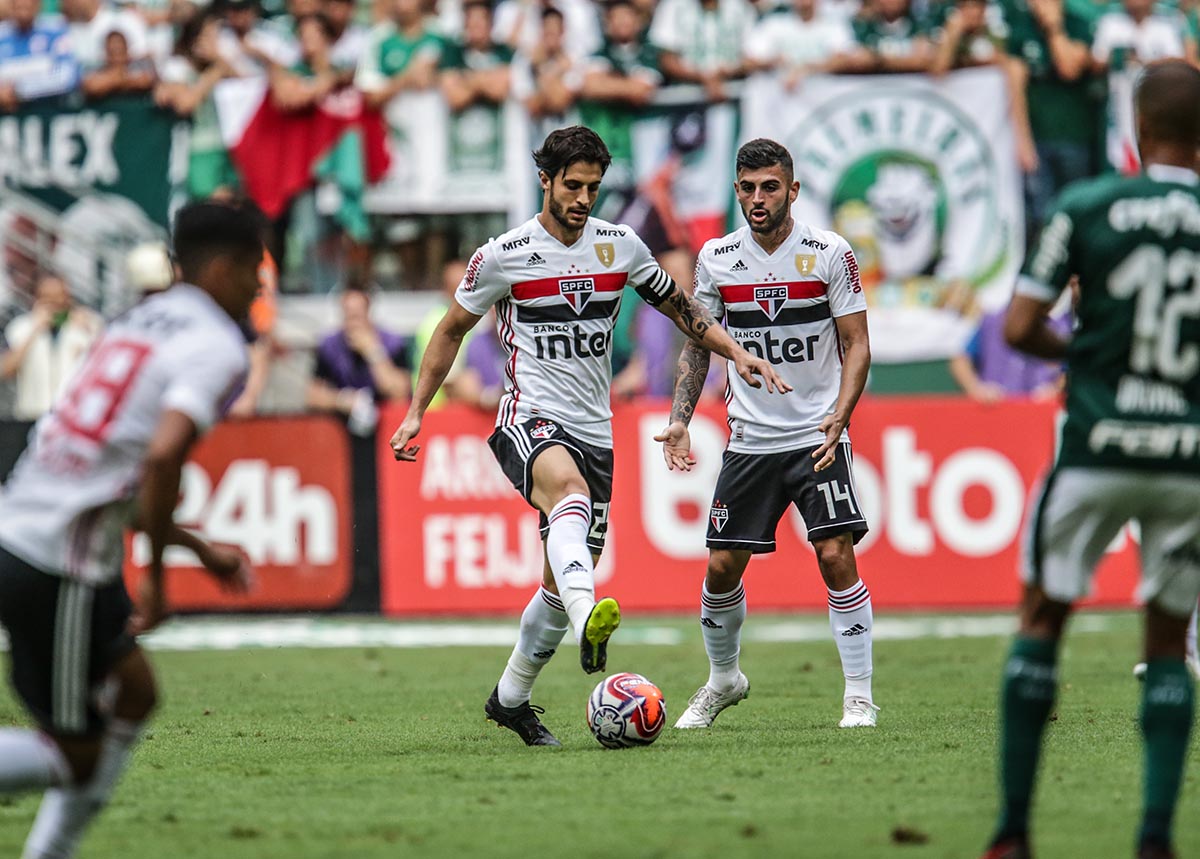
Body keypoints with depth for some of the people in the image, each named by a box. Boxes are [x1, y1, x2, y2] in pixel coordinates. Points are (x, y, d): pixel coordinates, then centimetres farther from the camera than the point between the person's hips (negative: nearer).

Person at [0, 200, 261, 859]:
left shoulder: (137, 324, 20)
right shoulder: (217, 347, -8)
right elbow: (163, 456, -24)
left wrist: (200, 550, 28)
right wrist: (155, 576, -15)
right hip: (58, 568, -9)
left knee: (133, 694, 21)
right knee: (77, 758, 1)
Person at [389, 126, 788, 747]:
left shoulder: (620, 246, 6)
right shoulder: (503, 256, -4)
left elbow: (677, 305, 20)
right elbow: (452, 329, 9)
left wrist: (736, 353, 9)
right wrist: (416, 411, 6)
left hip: (593, 431, 5)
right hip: (529, 418, -5)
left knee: (562, 586, 6)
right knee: (569, 489, -39)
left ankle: (510, 699, 25)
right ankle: (589, 624, -62)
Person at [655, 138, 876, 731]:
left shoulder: (829, 253, -6)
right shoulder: (717, 258, 1)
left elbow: (857, 345, -3)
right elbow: (698, 343, 12)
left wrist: (838, 417, -18)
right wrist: (680, 420, 2)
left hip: (818, 437, -3)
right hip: (749, 438, 3)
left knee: (836, 556, -14)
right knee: (722, 565, 3)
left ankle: (859, 695, -6)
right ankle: (723, 679, 27)